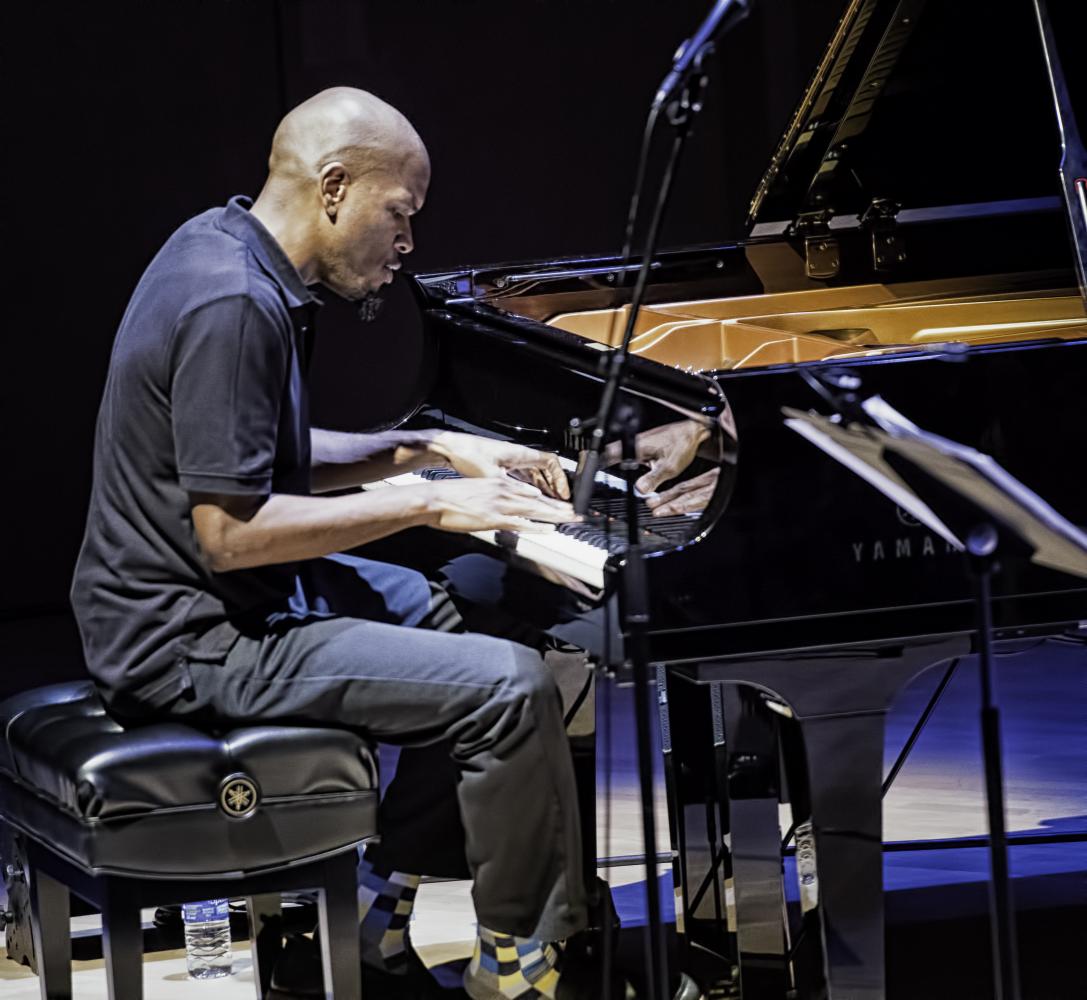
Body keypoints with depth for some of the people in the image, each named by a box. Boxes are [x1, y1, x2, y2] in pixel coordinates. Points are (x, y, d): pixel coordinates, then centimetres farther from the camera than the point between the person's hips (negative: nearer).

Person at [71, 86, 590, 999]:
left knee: (471, 610, 26)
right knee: (510, 688, -18)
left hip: (186, 598, 11)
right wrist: (428, 503, -21)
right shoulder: (233, 307, -24)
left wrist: (432, 448, 9)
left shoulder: (227, 249, 8)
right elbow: (230, 532, -27)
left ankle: (377, 910, 26)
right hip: (194, 641, -11)